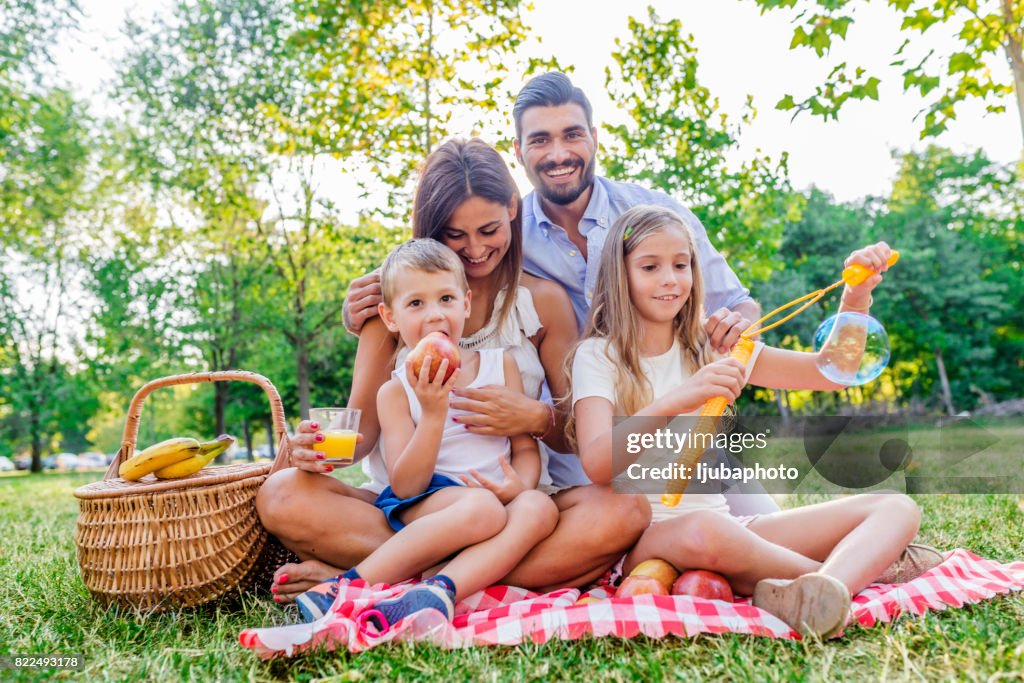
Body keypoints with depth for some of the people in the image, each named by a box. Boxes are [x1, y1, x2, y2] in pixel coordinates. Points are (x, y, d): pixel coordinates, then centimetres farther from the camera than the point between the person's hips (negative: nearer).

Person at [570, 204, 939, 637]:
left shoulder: (711, 349, 13)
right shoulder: (598, 357, -3)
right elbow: (598, 466, -20)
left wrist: (855, 300, -5)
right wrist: (675, 402, -33)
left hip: (724, 524, 6)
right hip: (642, 535, -5)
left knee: (897, 509, -8)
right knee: (704, 531, -41)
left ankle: (823, 593, -39)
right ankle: (861, 563, -15)